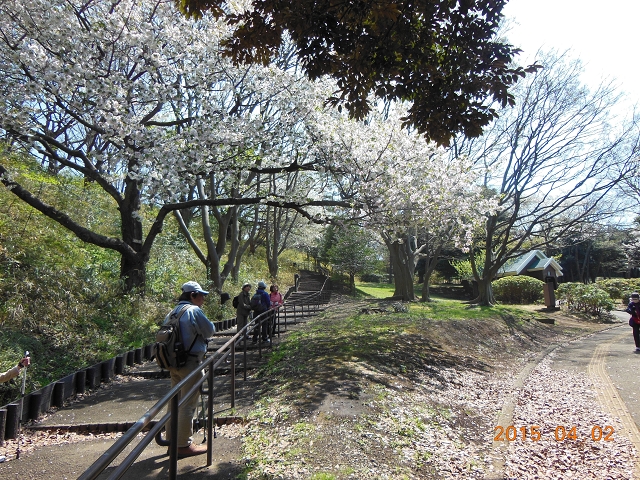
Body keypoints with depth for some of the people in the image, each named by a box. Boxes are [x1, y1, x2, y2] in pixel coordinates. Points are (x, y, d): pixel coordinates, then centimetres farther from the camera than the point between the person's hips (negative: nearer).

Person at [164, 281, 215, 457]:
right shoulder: (194, 311, -15)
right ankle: (184, 445, 8)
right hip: (190, 362, -9)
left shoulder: (173, 312, 11)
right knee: (188, 404, 0)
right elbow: (210, 330, -11)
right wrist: (201, 331, 7)